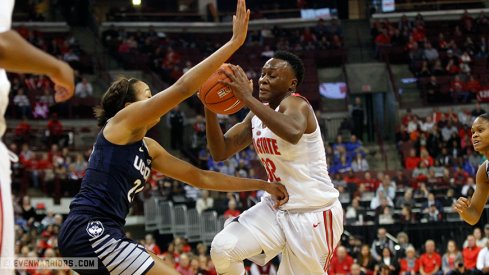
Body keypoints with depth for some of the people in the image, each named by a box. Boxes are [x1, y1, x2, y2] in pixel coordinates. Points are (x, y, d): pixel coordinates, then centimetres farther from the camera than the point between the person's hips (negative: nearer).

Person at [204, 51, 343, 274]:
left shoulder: (295, 104, -19)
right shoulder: (257, 115, 6)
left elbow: (293, 133, -45)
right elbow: (220, 153, 2)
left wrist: (247, 98, -41)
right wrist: (210, 107, -13)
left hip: (314, 213, -7)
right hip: (276, 207, 7)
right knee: (222, 248, -12)